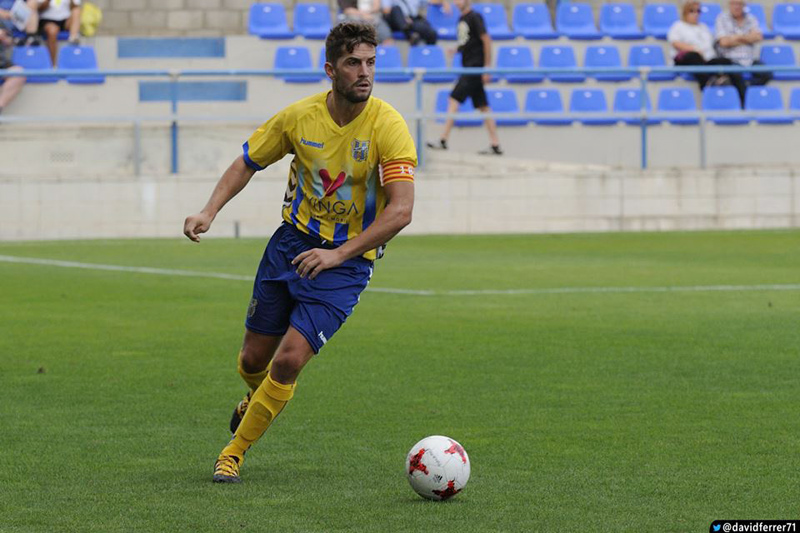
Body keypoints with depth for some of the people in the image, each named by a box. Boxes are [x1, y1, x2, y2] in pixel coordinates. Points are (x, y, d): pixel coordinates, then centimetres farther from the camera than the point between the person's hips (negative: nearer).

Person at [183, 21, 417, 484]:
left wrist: (337, 255, -29)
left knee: (289, 359, -16)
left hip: (348, 260, -3)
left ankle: (235, 452, 4)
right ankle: (259, 401, 49)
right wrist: (210, 211, -7)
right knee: (254, 359, 10)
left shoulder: (388, 127, -18)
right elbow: (247, 164, 8)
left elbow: (401, 210, -24)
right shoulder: (299, 117, -7)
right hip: (293, 241, 3)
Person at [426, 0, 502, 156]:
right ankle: (495, 145, 8)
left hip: (475, 66, -9)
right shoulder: (462, 19, 16)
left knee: (454, 99, -14)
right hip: (468, 66, 9)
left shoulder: (474, 17, -10)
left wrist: (487, 67, -16)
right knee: (482, 107, 7)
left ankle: (443, 141, -16)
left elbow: (486, 40, -14)